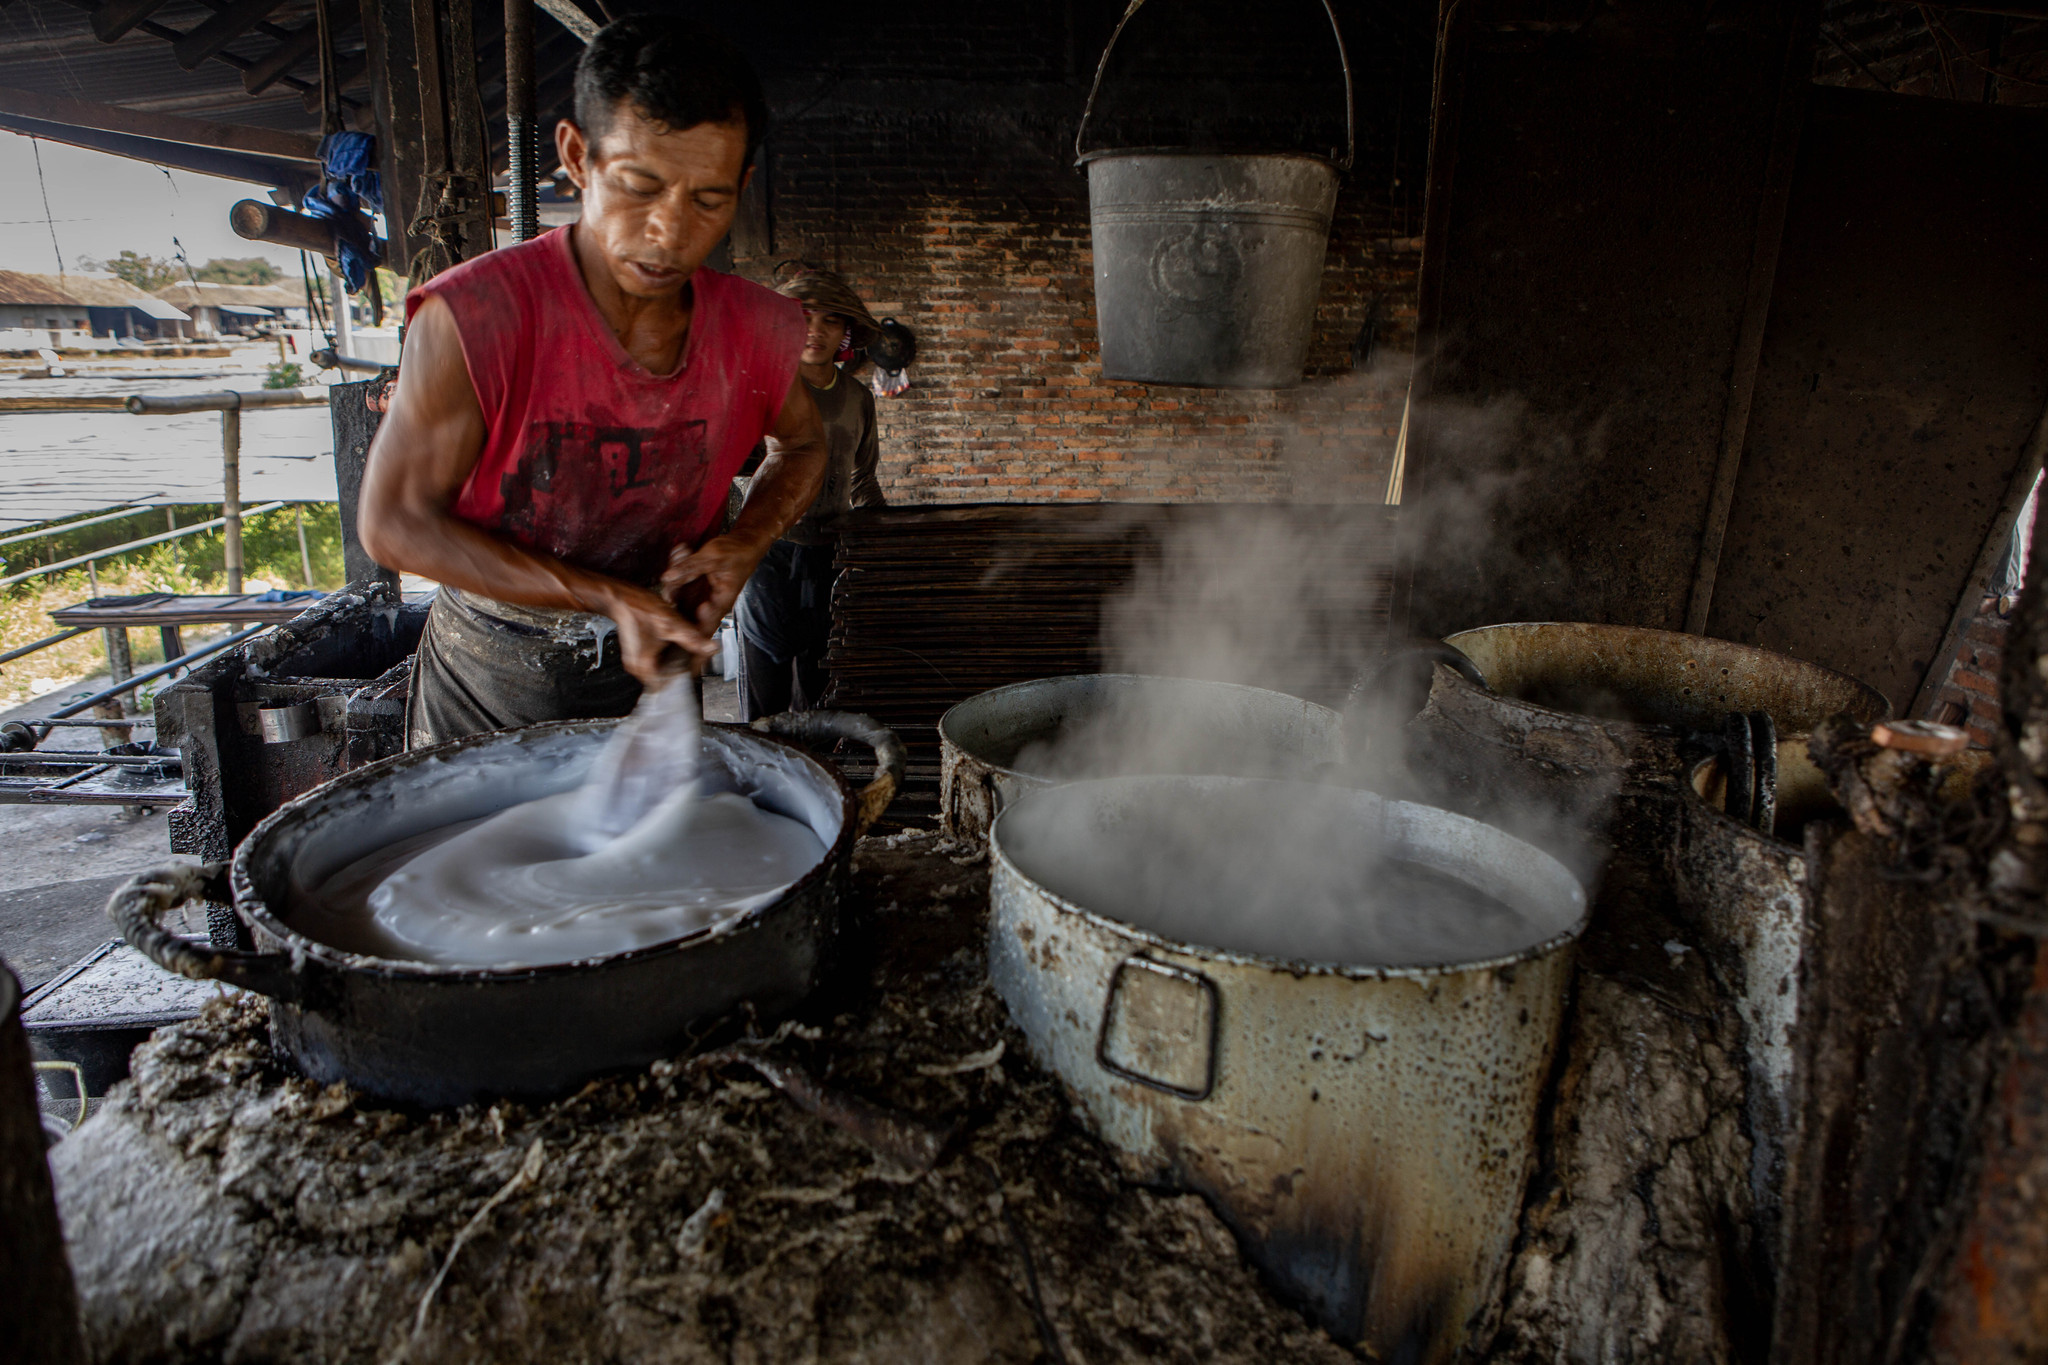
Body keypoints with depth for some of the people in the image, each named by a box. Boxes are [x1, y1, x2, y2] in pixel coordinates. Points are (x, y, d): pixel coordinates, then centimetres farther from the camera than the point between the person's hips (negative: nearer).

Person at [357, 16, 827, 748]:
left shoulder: (757, 331, -11)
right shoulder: (474, 318, -22)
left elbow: (802, 445, 10)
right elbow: (396, 521, -18)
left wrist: (745, 543, -11)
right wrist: (611, 598, -24)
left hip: (651, 683, 3)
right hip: (487, 690, -2)